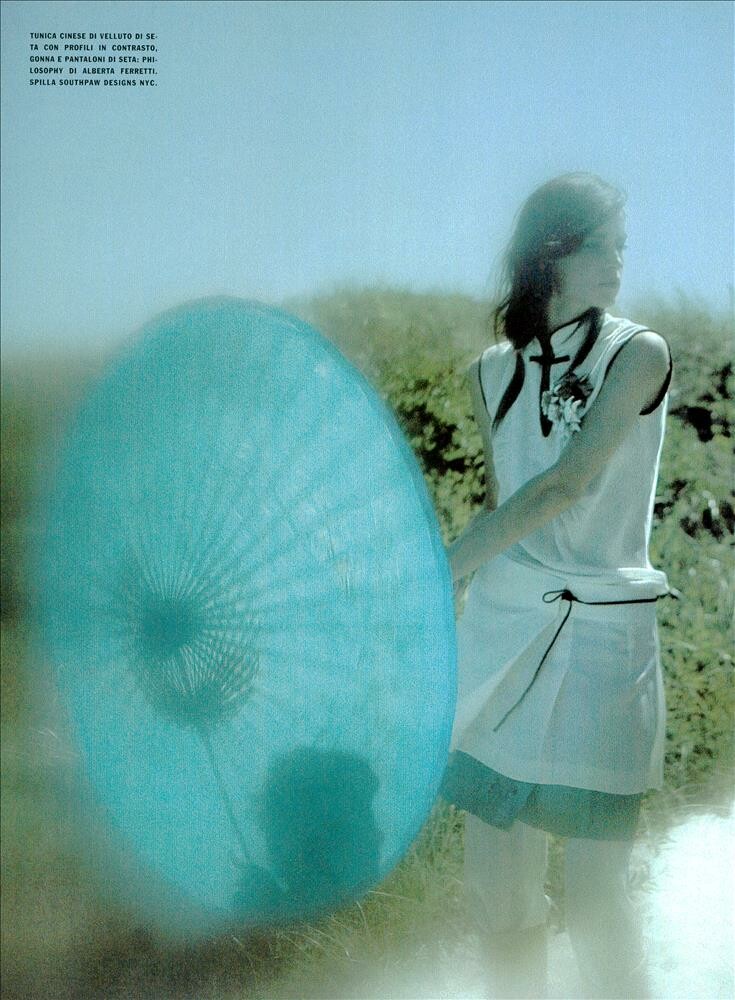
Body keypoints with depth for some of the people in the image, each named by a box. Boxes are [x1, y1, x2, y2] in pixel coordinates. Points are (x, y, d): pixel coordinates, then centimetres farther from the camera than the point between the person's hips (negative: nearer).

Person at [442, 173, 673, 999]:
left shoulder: (639, 355, -4)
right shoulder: (492, 372, 9)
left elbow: (562, 486, -16)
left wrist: (429, 576, -23)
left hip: (603, 638, -3)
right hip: (498, 629, 4)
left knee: (593, 904, -1)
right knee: (497, 894, 7)